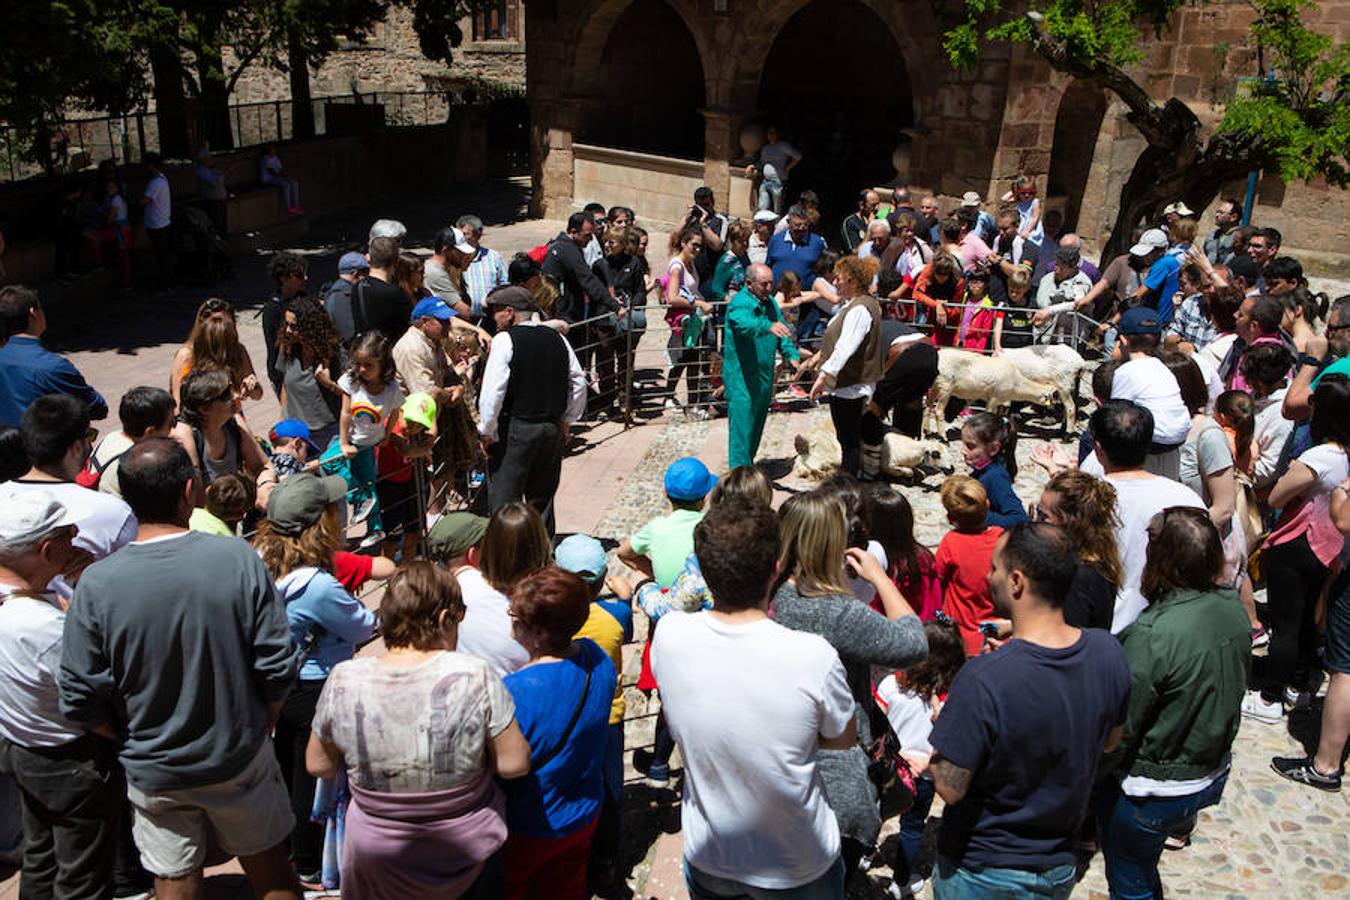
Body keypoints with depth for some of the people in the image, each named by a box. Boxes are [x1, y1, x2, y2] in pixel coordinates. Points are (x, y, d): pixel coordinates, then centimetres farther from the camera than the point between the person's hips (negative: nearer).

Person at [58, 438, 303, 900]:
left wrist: (131, 742, 7)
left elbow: (79, 699, -13)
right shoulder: (238, 559, -21)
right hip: (238, 759, 0)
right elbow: (278, 667, -16)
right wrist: (258, 729, 3)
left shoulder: (97, 583, -19)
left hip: (154, 773, 1)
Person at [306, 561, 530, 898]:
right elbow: (513, 765, -14)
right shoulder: (474, 676, -21)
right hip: (467, 848, -1)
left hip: (379, 856, 2)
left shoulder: (343, 681, -16)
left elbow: (318, 766, -3)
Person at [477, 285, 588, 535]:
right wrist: (566, 421, 17)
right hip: (553, 430, 6)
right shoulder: (557, 338, 7)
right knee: (543, 497, 16)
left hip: (514, 430, -6)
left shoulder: (505, 340, -10)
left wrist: (486, 432, -7)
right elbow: (579, 382, 10)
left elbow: (493, 392, -16)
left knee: (503, 498, 1)